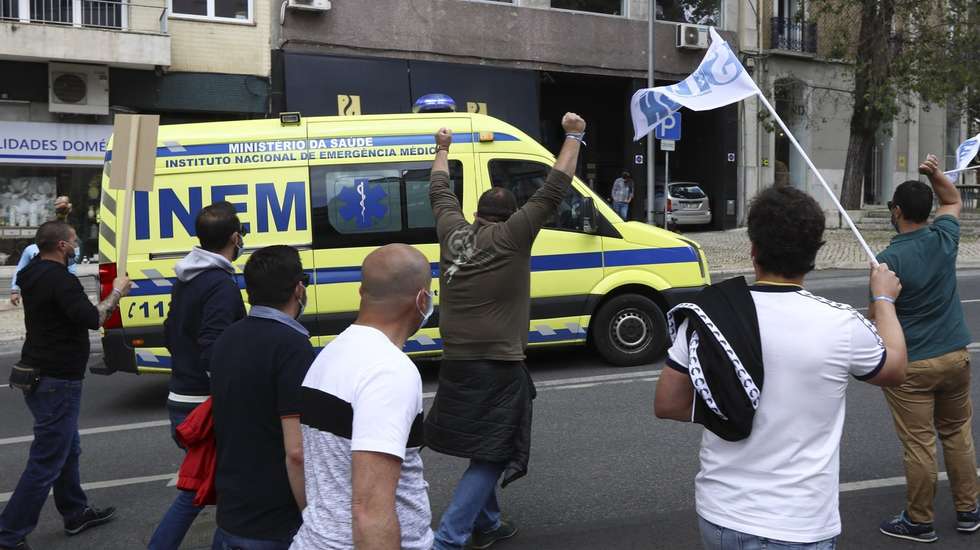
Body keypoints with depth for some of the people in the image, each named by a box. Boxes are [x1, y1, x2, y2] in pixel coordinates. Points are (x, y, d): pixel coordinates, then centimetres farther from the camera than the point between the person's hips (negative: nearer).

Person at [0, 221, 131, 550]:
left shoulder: (36, 273, 8)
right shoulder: (60, 279, -21)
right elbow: (92, 319, -28)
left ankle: (76, 513, 34)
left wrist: (60, 213, 31)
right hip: (56, 382, -11)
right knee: (45, 463, -4)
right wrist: (117, 293, -12)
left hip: (40, 375, 11)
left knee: (67, 449, 22)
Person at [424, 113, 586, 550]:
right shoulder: (512, 235, -7)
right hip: (499, 367, -6)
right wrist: (573, 136, 2)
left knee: (482, 452, 21)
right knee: (490, 457, 0)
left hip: (456, 365, 6)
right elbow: (553, 191, -6)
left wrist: (442, 150, 38)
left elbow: (440, 192, 23)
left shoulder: (452, 232, 6)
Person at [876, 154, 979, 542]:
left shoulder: (889, 259, -18)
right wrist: (936, 174, 4)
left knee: (919, 444, 2)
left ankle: (919, 522, 15)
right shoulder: (944, 238, -2)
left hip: (911, 364, -6)